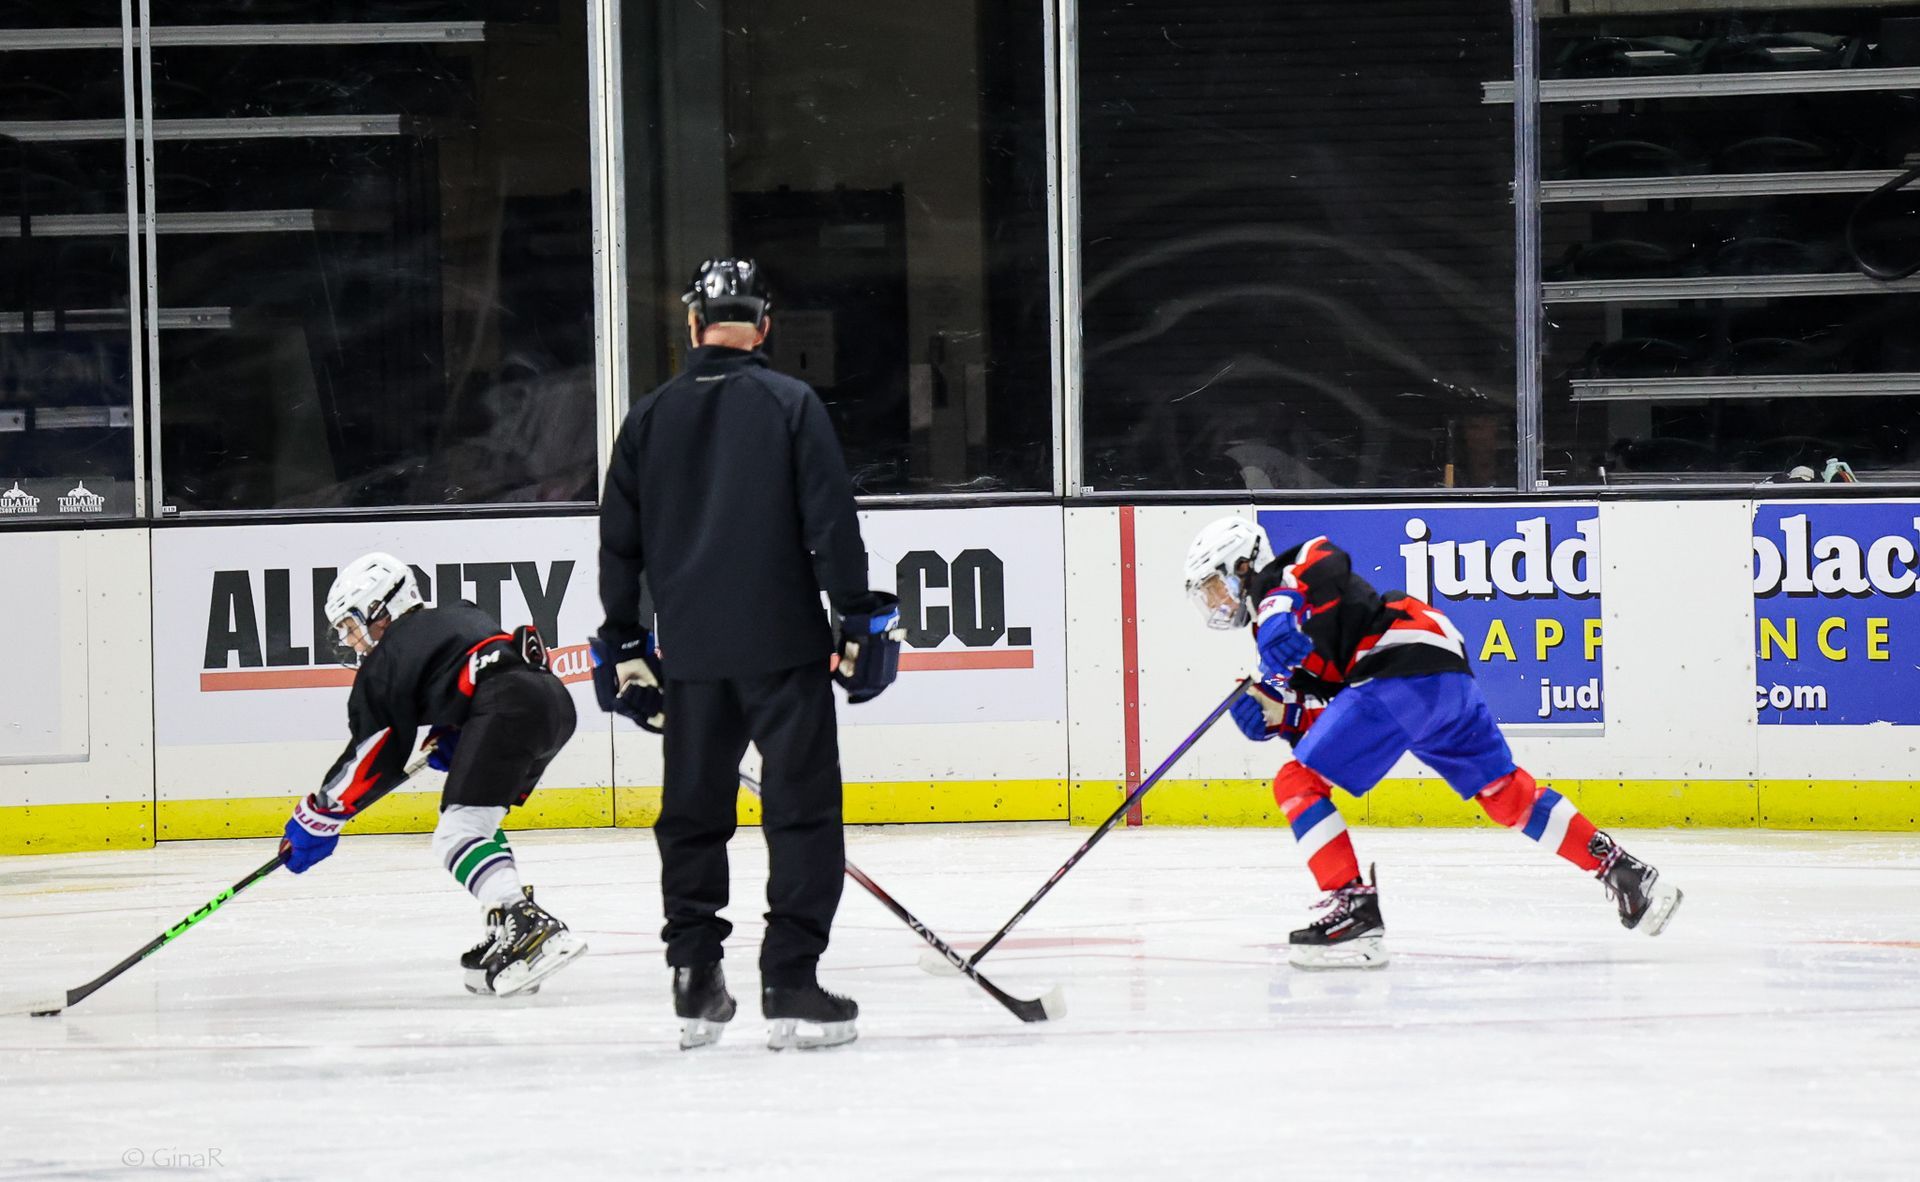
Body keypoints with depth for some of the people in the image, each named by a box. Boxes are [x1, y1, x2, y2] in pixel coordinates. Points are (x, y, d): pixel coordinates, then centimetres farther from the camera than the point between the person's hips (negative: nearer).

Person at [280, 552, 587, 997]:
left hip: (506, 705, -9)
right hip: (554, 698, 9)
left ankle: (527, 927, -31)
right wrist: (452, 738, 26)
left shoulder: (386, 662, 11)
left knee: (457, 832, -11)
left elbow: (373, 761, 11)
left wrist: (318, 817, 20)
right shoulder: (459, 616, 32)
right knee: (477, 822, 22)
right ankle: (509, 935, 12)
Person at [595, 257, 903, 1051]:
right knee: (803, 811, -1)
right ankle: (790, 985, -9)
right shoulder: (791, 405, -3)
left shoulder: (649, 419, 7)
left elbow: (619, 541, 10)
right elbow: (832, 523, -8)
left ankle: (695, 986, 14)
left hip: (690, 653, 4)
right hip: (783, 645, -4)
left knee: (693, 814, 14)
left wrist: (624, 643, 19)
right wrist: (860, 619, -2)